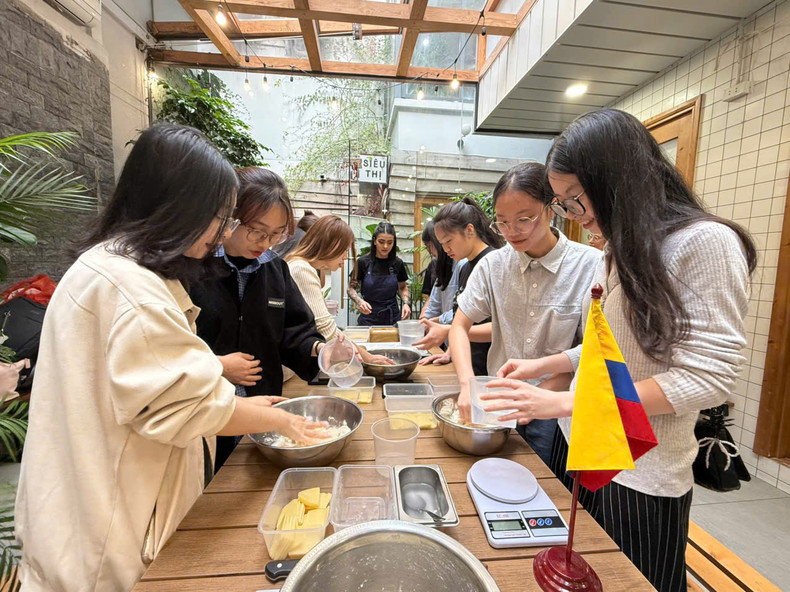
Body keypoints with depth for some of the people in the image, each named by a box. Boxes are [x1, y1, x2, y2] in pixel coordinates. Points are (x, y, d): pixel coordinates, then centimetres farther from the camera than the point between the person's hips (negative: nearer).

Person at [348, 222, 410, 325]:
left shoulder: (397, 263, -2)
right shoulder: (363, 262, -9)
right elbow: (351, 288, -1)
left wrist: (405, 303, -4)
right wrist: (359, 301, -19)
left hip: (393, 317, 2)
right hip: (369, 318, -2)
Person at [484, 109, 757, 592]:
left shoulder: (706, 243, -16)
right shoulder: (618, 250, 7)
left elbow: (707, 378, -21)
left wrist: (564, 403, -24)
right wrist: (545, 365, 2)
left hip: (640, 475, -6)